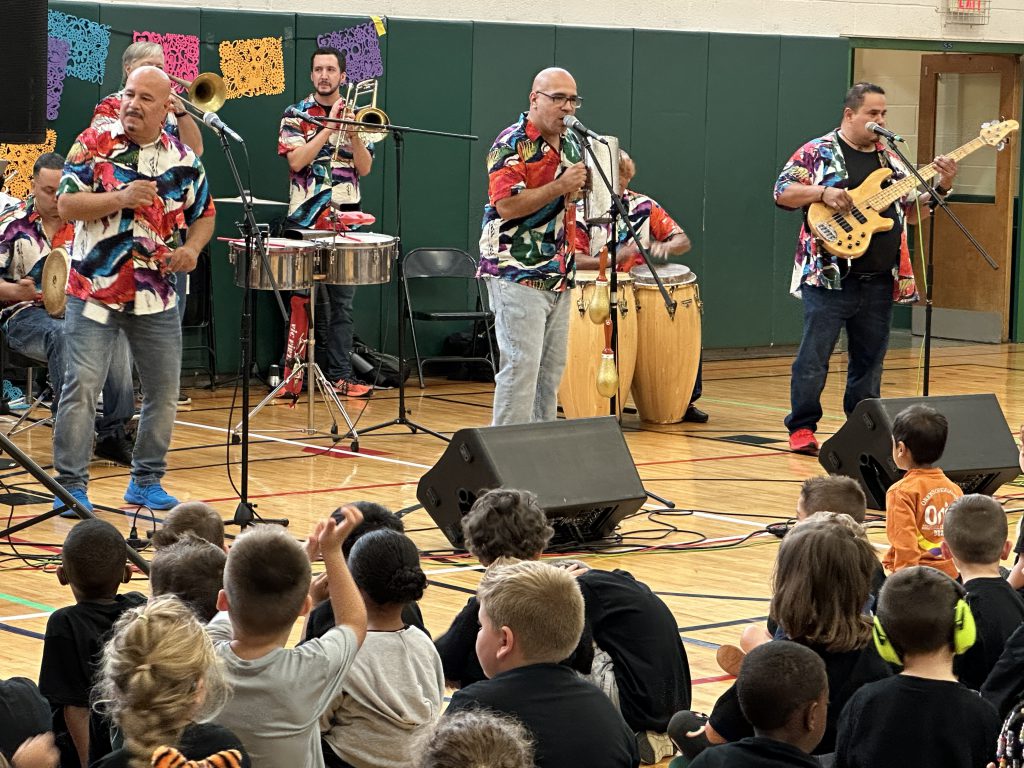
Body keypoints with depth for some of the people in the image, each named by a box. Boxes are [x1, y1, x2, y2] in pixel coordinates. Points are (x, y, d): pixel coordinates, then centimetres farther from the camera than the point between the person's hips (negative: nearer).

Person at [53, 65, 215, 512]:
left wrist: (192, 248, -4)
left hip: (157, 296, 4)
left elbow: (203, 214, 16)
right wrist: (121, 198, -22)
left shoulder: (183, 160, 6)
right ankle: (70, 485, 2)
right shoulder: (94, 145, -3)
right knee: (82, 388, -6)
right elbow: (66, 204, -9)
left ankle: (147, 481, 23)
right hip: (94, 291, -3)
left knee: (164, 392, 8)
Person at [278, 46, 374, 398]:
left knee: (341, 303, 3)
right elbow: (296, 161, -12)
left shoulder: (355, 116, 11)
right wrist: (329, 126, -13)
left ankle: (340, 375, 5)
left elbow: (365, 167, 2)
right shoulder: (296, 115, 2)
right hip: (307, 221, -3)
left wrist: (352, 130, -13)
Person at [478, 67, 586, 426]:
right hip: (518, 274, -8)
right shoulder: (512, 144, -11)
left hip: (558, 276, 8)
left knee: (552, 369, 11)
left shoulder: (571, 144, 14)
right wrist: (560, 186, -22)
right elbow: (507, 206, -21)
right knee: (521, 366, -10)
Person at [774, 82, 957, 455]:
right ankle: (802, 428, 3)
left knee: (869, 359, 11)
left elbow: (912, 212, 17)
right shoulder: (818, 152, -1)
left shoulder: (890, 159, 16)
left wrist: (941, 187, 2)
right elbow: (783, 193, -5)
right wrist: (823, 192, -19)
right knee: (814, 356, -5)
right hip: (829, 276, -5)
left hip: (880, 281, 5)